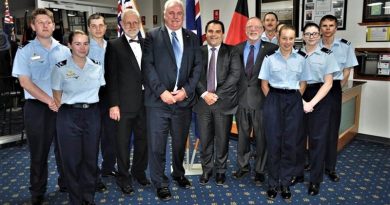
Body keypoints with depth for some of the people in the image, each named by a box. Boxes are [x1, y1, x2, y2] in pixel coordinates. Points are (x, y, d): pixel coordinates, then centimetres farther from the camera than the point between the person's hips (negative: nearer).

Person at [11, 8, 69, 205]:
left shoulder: (64, 50, 6)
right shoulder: (25, 52, 0)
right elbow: (25, 82, -7)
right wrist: (49, 101, -17)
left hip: (63, 106, 2)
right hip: (37, 107, -2)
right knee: (39, 152, 8)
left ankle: (66, 183, 30)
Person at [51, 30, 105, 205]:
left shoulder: (97, 66, 3)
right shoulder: (61, 68, -4)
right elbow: (57, 96, 3)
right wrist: (62, 115, 0)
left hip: (92, 114, 3)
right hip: (69, 116, -2)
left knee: (91, 158, 9)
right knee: (72, 160, 6)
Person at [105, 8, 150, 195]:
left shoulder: (146, 44, 9)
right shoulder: (114, 46, -3)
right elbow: (111, 77, -6)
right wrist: (113, 104, -11)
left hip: (145, 102, 4)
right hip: (124, 103, -4)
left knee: (143, 139, 15)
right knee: (123, 142, 8)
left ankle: (139, 171, 34)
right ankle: (123, 177, 25)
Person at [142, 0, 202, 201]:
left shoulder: (192, 37, 10)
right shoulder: (152, 36, 1)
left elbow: (197, 66, 5)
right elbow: (148, 66, -7)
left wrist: (186, 90, -8)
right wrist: (162, 92, -15)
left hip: (183, 100, 3)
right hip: (158, 100, -3)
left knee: (180, 143, 18)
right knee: (157, 145, 3)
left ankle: (179, 174, 40)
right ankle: (160, 183, 22)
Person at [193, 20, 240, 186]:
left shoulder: (231, 52, 2)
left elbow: (235, 74, -8)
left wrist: (217, 94, -14)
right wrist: (204, 94, -14)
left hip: (224, 102, -1)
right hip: (203, 101, 2)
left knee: (222, 139, 8)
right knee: (204, 139, 8)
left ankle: (220, 170, 25)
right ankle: (206, 169, 25)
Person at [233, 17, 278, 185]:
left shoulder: (271, 49, -4)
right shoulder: (237, 49, 6)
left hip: (261, 100, -3)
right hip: (242, 99, 3)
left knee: (261, 137, 8)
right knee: (242, 135, 16)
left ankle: (260, 170, 24)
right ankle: (243, 165, 34)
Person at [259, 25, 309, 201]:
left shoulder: (301, 58, 5)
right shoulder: (270, 57, 1)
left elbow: (303, 83, 11)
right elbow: (264, 84, 4)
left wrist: (294, 100, 2)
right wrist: (272, 101, -1)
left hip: (294, 101, 1)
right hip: (274, 100, -1)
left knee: (290, 143, 5)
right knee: (273, 142, 2)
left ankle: (285, 183, 21)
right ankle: (273, 183, 17)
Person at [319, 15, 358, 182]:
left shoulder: (345, 46, -3)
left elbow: (347, 70, 3)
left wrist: (339, 85, -1)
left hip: (334, 89, 0)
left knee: (332, 129, 5)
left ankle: (330, 167, 16)